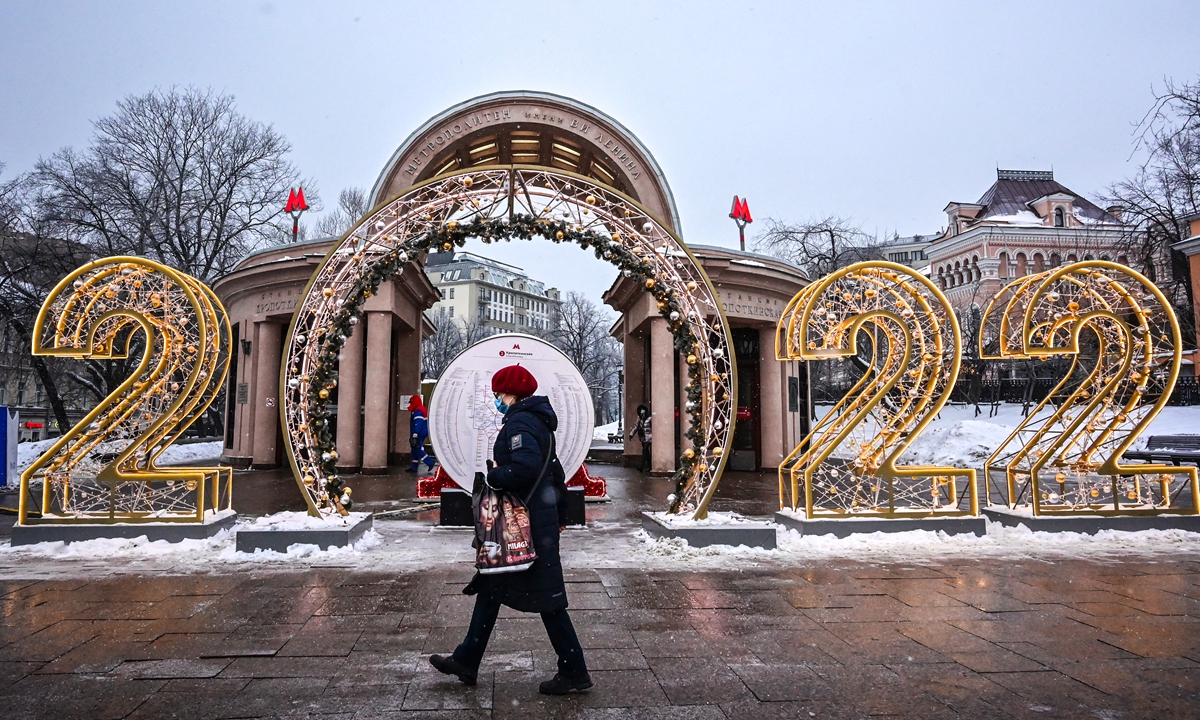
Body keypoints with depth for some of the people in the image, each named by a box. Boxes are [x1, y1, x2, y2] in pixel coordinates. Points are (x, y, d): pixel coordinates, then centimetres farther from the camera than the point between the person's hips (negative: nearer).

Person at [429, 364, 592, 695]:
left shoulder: (519, 422, -15)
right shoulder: (538, 422, 15)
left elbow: (527, 466, -32)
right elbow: (555, 471, 20)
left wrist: (494, 475, -15)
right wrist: (560, 515, 25)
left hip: (526, 523, -11)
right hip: (541, 517, 11)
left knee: (547, 598, -2)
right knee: (491, 586, 17)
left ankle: (574, 673, 9)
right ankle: (466, 661, 28)